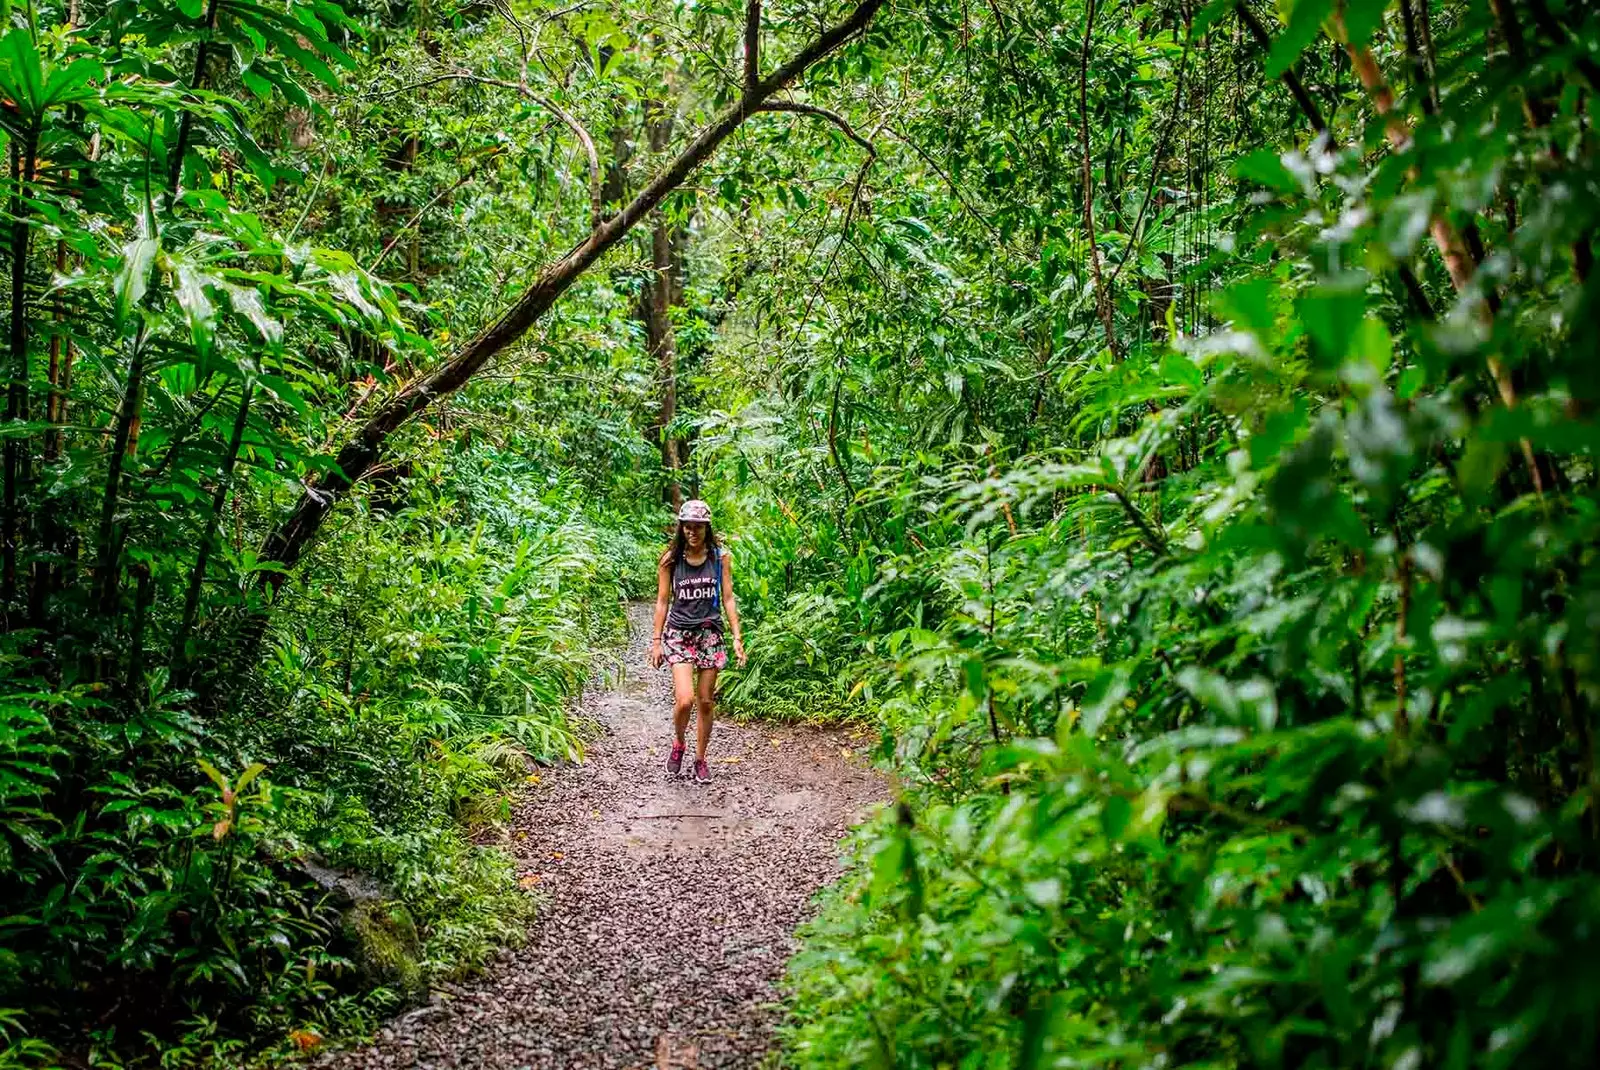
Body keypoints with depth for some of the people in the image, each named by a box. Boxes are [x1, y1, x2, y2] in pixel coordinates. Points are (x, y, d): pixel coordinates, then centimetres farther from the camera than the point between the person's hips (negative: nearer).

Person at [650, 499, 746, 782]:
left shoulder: (719, 557, 1)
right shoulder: (670, 559, -2)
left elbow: (728, 598, 3)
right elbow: (662, 602, 2)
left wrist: (737, 637, -2)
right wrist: (657, 641, 0)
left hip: (710, 633, 2)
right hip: (679, 633, -2)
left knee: (705, 701, 6)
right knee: (685, 700, -16)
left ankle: (700, 759, 22)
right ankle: (678, 744, 13)